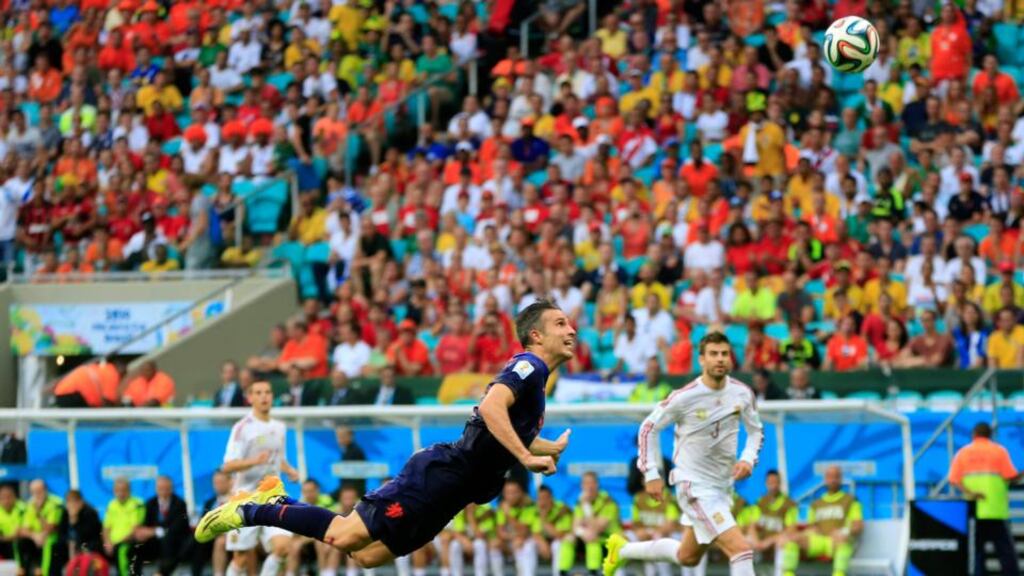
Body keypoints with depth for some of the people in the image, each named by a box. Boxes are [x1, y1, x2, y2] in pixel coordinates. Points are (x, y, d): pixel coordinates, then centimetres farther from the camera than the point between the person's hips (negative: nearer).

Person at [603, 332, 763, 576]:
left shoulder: (743, 393, -4)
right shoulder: (684, 397, -18)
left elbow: (756, 430, 13)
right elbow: (649, 427, -4)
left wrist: (748, 459, -7)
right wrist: (651, 473, -8)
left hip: (724, 486, 7)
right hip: (694, 485, -7)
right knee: (740, 548, -20)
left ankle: (622, 549, 43)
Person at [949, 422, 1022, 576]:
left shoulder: (962, 453, 10)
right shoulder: (998, 451, 2)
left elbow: (954, 480, -3)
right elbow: (1011, 477, -7)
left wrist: (968, 492, -15)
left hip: (972, 511, 2)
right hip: (995, 511, -2)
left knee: (976, 551, 5)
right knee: (1006, 551, 0)